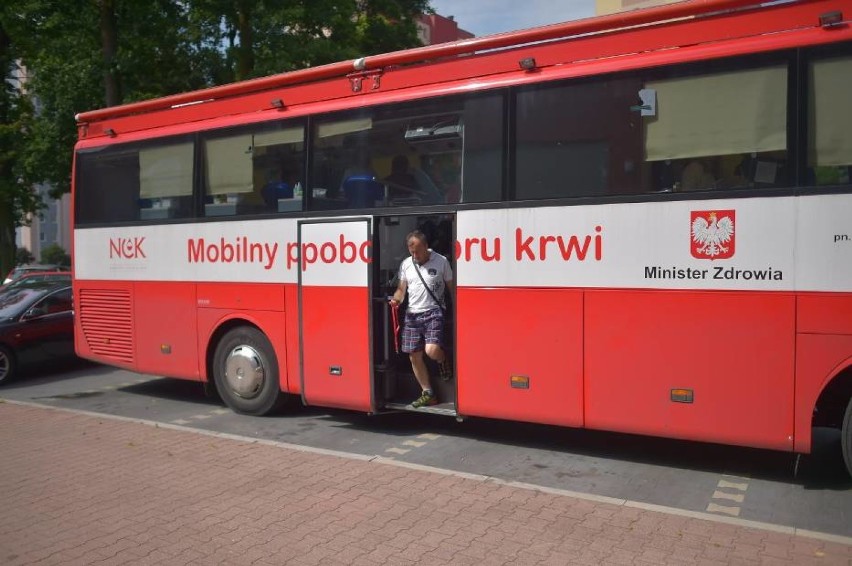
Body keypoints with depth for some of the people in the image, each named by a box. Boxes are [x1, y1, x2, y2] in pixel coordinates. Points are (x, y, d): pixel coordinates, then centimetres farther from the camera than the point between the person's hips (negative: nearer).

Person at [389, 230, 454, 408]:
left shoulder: (441, 261, -3)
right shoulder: (405, 264, 9)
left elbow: (451, 287, 2)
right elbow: (401, 288, 15)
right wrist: (396, 299, -7)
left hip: (433, 312, -5)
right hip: (412, 314, 5)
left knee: (432, 351, -22)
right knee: (414, 356, 5)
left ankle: (444, 360, 16)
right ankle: (428, 394, 19)